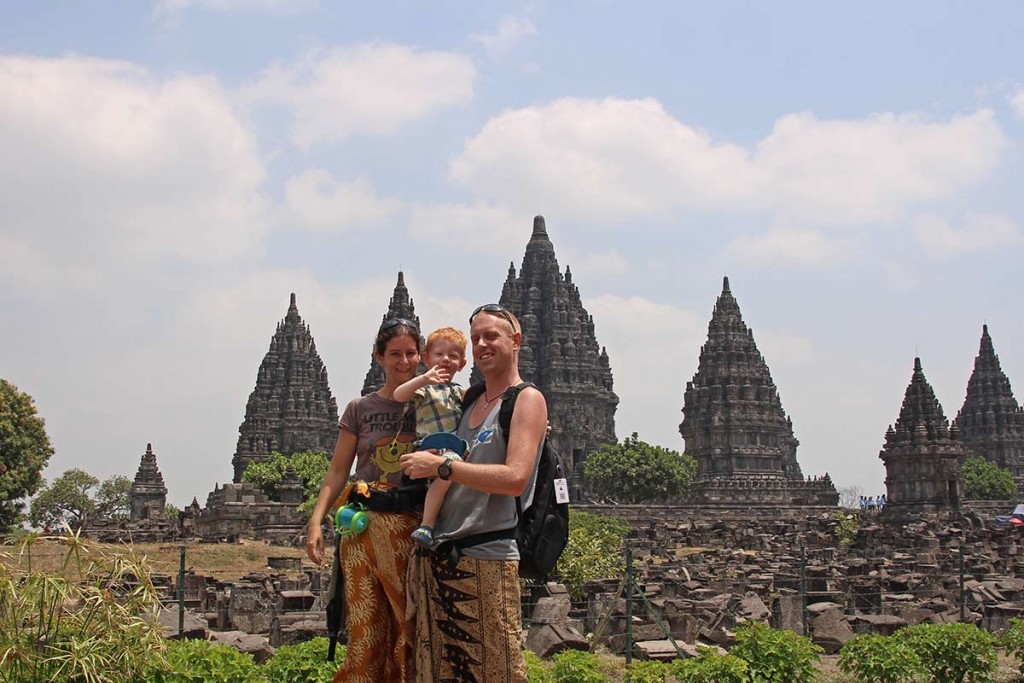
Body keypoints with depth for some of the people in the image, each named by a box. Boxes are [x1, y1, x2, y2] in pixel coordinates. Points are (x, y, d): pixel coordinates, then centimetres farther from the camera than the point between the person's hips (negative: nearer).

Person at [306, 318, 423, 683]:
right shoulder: (360, 409, 7)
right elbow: (338, 471, 6)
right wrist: (316, 521, -4)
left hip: (414, 528, 0)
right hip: (364, 528, 0)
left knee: (412, 628, 2)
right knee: (366, 629, -2)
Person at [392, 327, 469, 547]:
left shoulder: (459, 391, 26)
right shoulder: (424, 388, 5)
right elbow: (398, 395, -13)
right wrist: (423, 379, -27)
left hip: (458, 448, 8)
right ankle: (427, 525, -35)